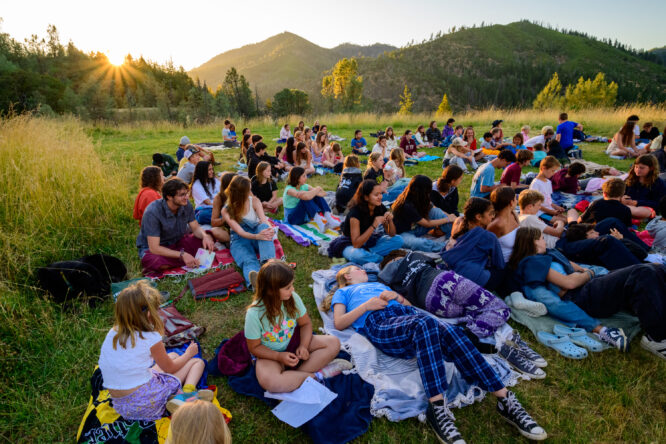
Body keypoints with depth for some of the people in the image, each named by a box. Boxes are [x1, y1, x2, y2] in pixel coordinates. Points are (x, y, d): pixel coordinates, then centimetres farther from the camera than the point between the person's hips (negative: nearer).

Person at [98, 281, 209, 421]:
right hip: (146, 405, -7)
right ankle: (187, 394, -17)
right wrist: (188, 353, 19)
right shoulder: (150, 338, -16)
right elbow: (169, 368, 2)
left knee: (174, 355, 25)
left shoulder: (113, 333, 1)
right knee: (197, 362, 7)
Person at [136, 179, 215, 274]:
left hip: (176, 243, 6)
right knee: (155, 261, -41)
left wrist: (205, 236, -27)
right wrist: (182, 255, -38)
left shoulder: (185, 204, -12)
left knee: (208, 237, -15)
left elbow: (196, 228, -3)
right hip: (152, 248, -6)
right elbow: (154, 248, -30)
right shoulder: (153, 212, -28)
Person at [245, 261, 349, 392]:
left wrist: (303, 346, -17)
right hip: (271, 354, -4)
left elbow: (306, 323, 0)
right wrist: (279, 356, -25)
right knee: (268, 381, -37)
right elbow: (254, 347, -13)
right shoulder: (254, 314, -25)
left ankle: (293, 375, -20)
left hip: (294, 342, 4)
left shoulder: (293, 298, -14)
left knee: (333, 343, -15)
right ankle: (317, 375, -20)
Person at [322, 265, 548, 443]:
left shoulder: (378, 284, 41)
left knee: (450, 332, -27)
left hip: (405, 315, 5)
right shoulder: (343, 292, 28)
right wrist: (367, 305, -2)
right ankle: (437, 407, -43)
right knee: (426, 323, -37)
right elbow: (339, 323, 9)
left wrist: (395, 296, 9)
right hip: (379, 323, -5)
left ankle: (504, 399, -28)